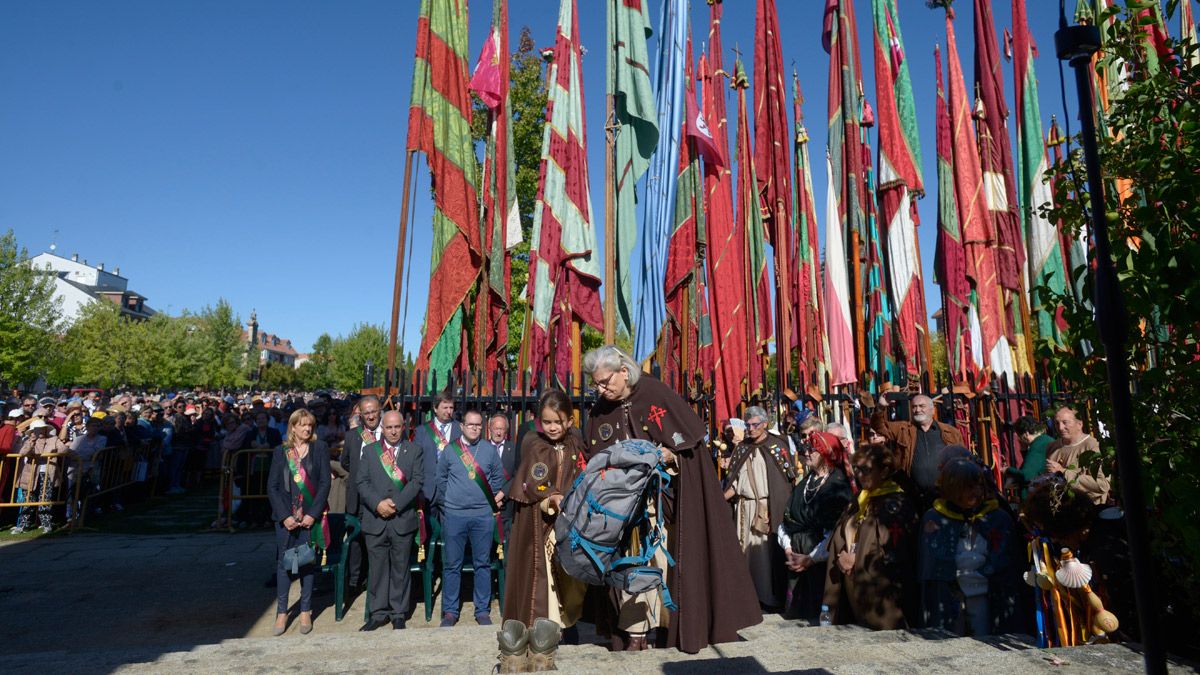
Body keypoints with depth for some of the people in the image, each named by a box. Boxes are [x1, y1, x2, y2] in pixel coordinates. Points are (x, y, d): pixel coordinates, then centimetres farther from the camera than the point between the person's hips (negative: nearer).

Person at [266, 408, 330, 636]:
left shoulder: (320, 449, 1)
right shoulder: (280, 451, 5)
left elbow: (325, 483, -3)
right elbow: (272, 487, 2)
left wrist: (312, 514, -11)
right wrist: (284, 516, -9)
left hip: (311, 517, -1)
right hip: (286, 517, 1)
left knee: (308, 562, 4)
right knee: (284, 563, 4)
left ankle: (305, 611, 15)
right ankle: (282, 612, 15)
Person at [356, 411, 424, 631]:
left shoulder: (414, 451, 5)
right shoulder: (369, 450, 9)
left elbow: (417, 481, -4)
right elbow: (361, 481, 1)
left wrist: (396, 503, -14)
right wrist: (378, 504, -12)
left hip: (403, 518, -1)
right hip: (375, 518, 1)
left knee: (400, 568, 6)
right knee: (377, 568, 8)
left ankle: (398, 613, 17)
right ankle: (379, 613, 20)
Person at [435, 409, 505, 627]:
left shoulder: (490, 450, 3)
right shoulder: (449, 450, 3)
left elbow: (498, 476, 10)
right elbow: (440, 478, 9)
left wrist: (493, 498, 4)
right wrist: (445, 503, 7)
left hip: (483, 515, 1)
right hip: (454, 515, 0)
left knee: (483, 564, 7)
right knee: (451, 565, 5)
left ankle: (482, 610, 16)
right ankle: (450, 611, 16)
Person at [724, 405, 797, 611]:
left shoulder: (777, 445, -1)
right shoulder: (741, 448, 12)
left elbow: (790, 477, -5)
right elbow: (735, 482, 13)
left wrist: (787, 508, -14)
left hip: (769, 508, -4)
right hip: (745, 508, 4)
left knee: (769, 551, -2)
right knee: (748, 550, 5)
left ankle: (771, 598, 9)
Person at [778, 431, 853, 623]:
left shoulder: (839, 485, -7)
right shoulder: (804, 482, 11)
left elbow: (836, 530, -15)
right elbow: (787, 518, 7)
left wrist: (811, 558, -16)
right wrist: (788, 548, -6)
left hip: (820, 561, -5)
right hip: (796, 557, 5)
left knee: (819, 614, -1)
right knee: (795, 613, 9)